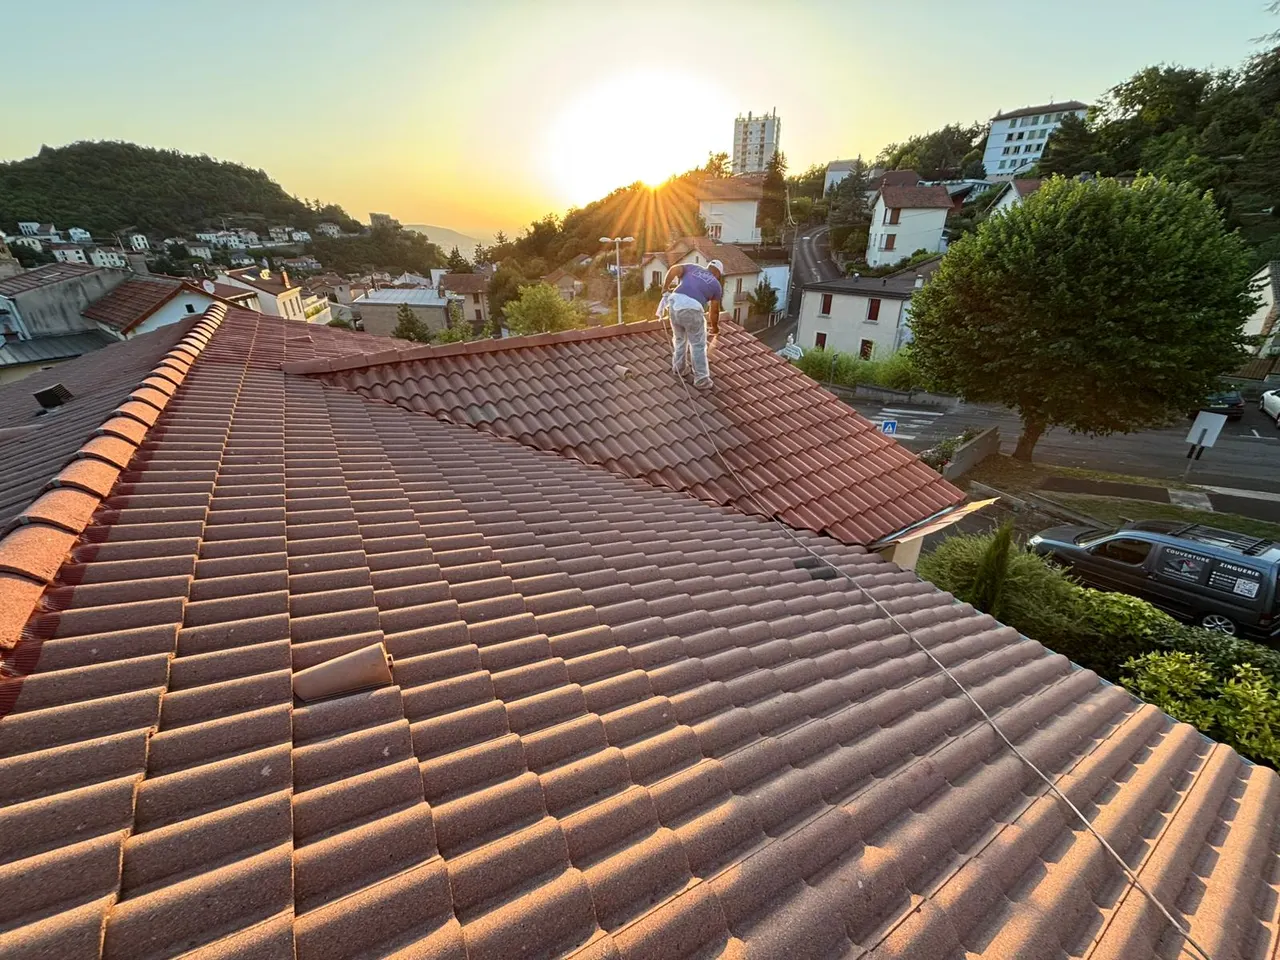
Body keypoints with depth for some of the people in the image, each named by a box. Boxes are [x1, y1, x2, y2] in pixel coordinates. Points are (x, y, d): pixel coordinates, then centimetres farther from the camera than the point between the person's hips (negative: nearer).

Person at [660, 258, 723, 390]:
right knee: (698, 346, 9)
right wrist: (715, 327, 41)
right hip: (692, 309, -4)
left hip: (675, 303, 4)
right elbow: (714, 311, 24)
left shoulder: (693, 267, 24)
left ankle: (679, 368, 39)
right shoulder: (716, 285, 18)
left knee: (679, 339, 25)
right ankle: (702, 380, 13)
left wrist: (665, 287, 16)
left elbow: (674, 269, 6)